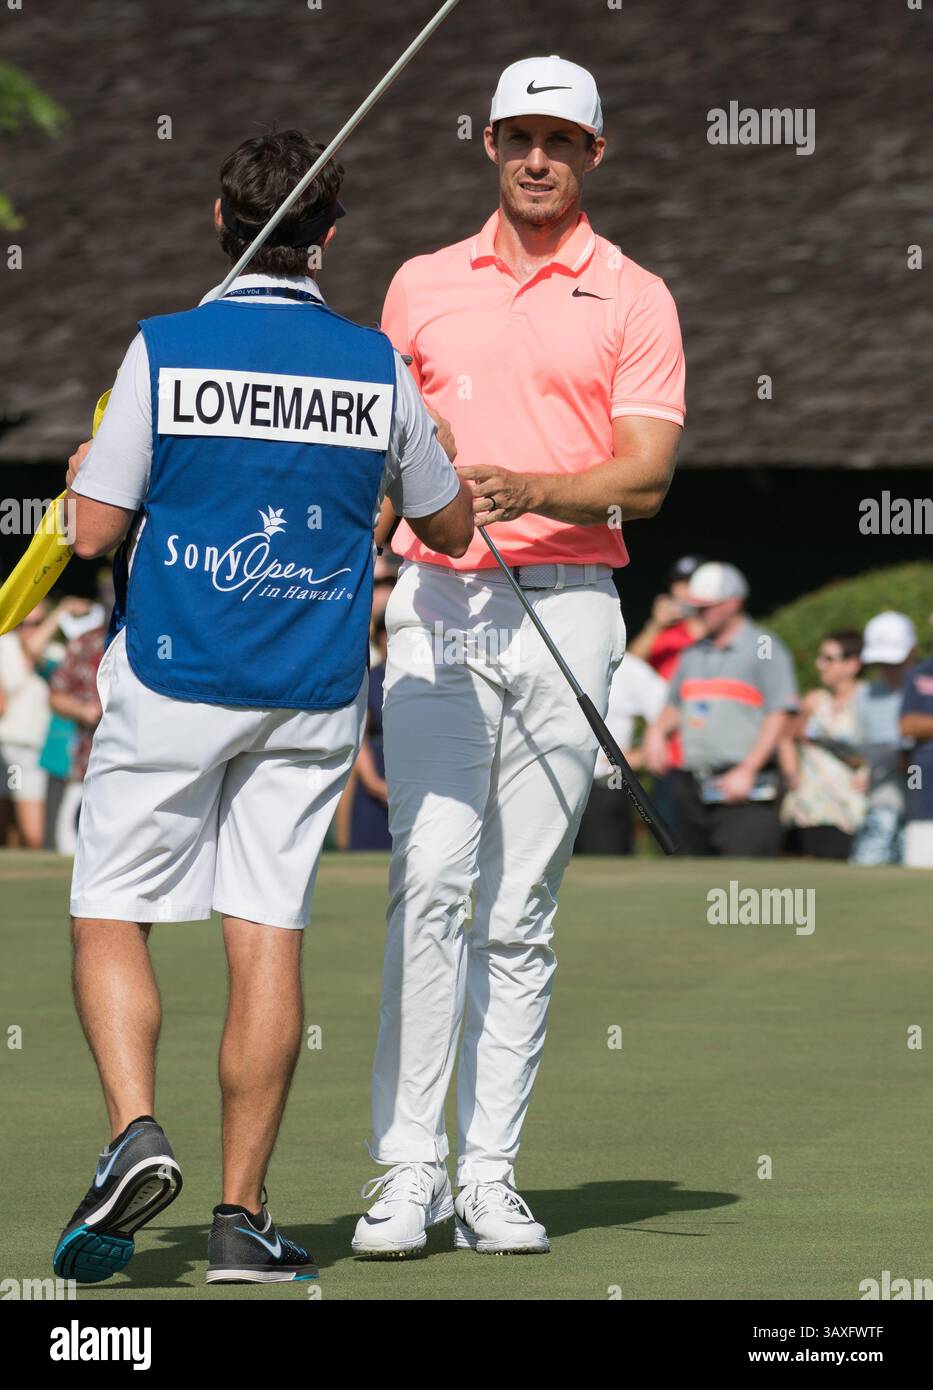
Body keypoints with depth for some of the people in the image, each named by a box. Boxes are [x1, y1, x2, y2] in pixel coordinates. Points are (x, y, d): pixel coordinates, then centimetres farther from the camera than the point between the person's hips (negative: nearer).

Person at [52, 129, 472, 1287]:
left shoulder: (165, 350, -9)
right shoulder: (378, 368, -1)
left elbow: (96, 530, -8)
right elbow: (450, 528, 13)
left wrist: (84, 474, 14)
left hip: (172, 681, -2)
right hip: (312, 694, 2)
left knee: (110, 917, 7)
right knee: (268, 936, 3)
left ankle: (135, 1133, -15)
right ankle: (241, 1217, 2)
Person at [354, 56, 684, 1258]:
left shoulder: (634, 299, 6)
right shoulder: (421, 286, 14)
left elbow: (646, 477, -3)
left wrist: (529, 490, -18)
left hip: (567, 611, -1)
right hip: (435, 606, 1)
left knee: (521, 910, 1)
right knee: (429, 884, -12)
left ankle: (490, 1177, 4)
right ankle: (408, 1171, -13)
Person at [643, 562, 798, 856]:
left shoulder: (764, 648, -1)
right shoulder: (694, 653, 20)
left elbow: (779, 716, -8)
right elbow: (674, 707, 28)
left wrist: (746, 770, -16)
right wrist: (657, 731, 6)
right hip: (692, 791, 7)